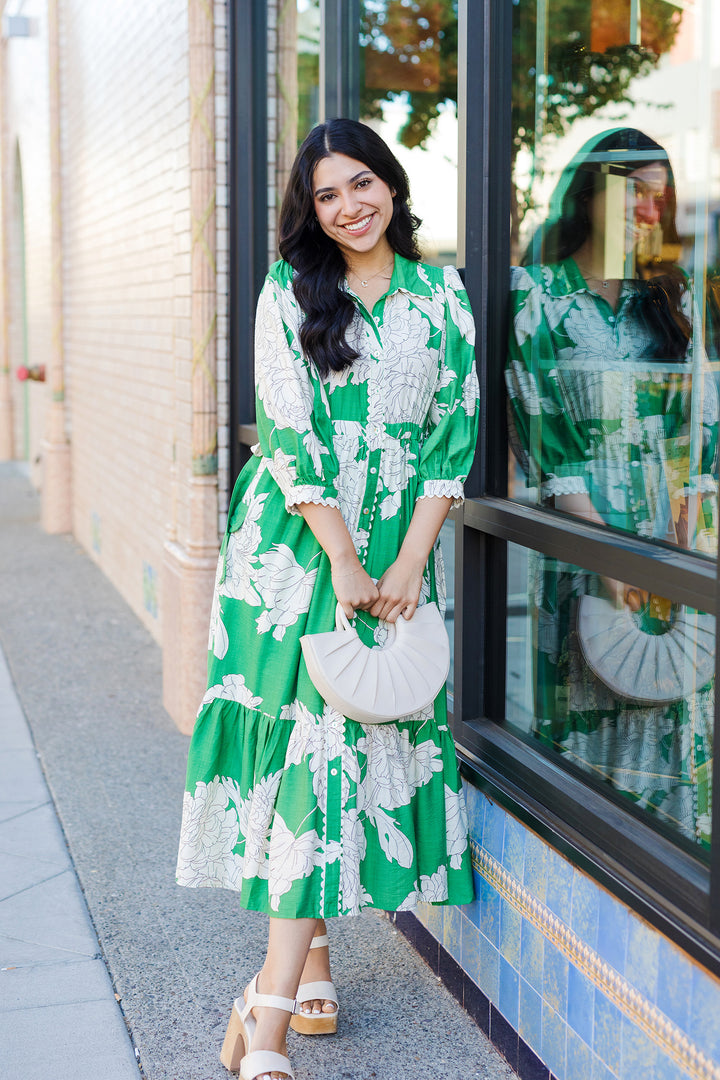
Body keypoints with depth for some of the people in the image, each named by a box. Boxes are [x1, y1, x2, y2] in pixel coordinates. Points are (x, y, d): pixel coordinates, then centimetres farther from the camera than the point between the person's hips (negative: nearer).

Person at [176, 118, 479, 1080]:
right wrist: (344, 565, -11)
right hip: (295, 544, -1)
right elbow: (289, 432, -6)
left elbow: (455, 432, 4)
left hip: (398, 549, 1)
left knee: (345, 747, -5)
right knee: (303, 741, -3)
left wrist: (408, 563, -6)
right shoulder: (290, 291, 2)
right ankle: (310, 961, 13)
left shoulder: (441, 297, 8)